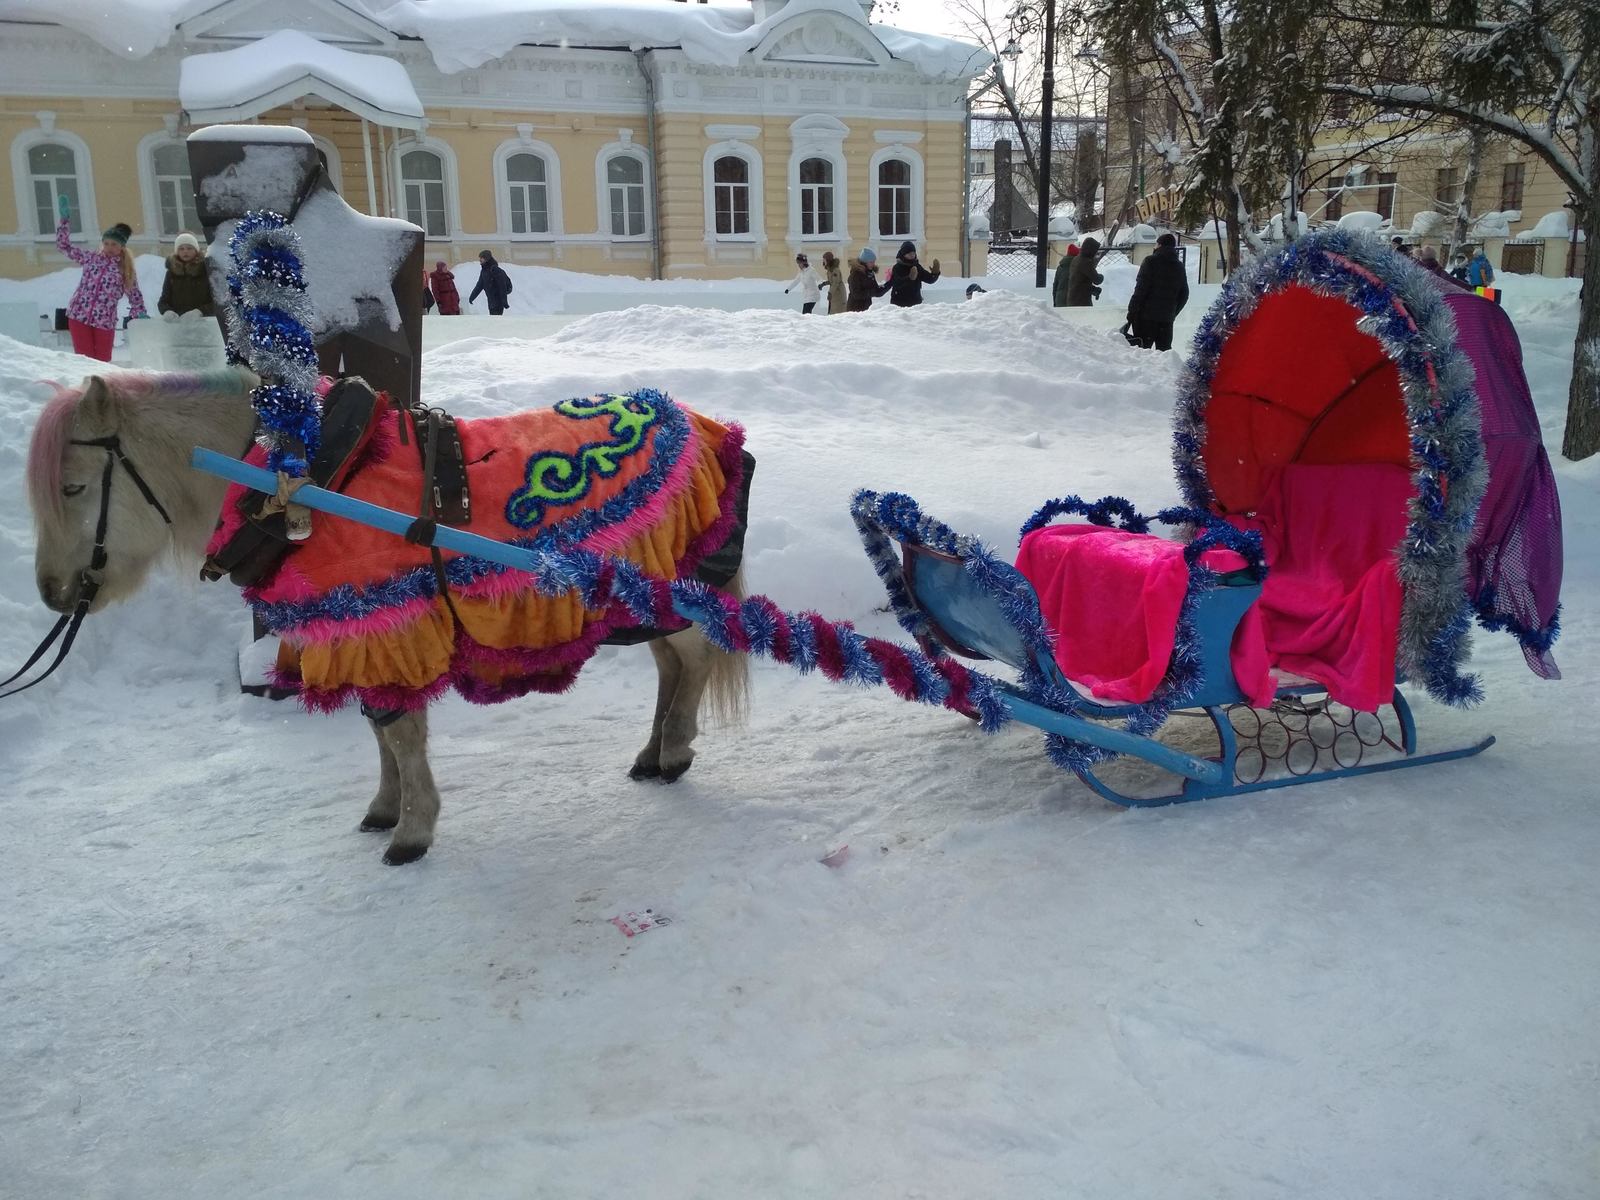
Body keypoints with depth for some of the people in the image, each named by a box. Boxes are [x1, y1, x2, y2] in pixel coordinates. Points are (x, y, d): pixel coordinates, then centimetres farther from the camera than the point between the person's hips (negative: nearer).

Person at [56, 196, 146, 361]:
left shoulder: (126, 270, 5)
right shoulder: (91, 258, 10)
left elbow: (134, 295, 9)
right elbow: (64, 246, 16)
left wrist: (140, 314, -5)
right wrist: (65, 220, 11)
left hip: (105, 321, -1)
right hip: (79, 316, 1)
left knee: (103, 362, 3)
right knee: (84, 360, -2)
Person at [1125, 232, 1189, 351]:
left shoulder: (1151, 262, -5)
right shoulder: (1179, 267, 15)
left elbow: (1140, 289, -11)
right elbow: (1184, 295, 18)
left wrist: (1132, 311, -9)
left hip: (1146, 316, -6)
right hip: (1167, 318, 6)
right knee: (1164, 349, 9)